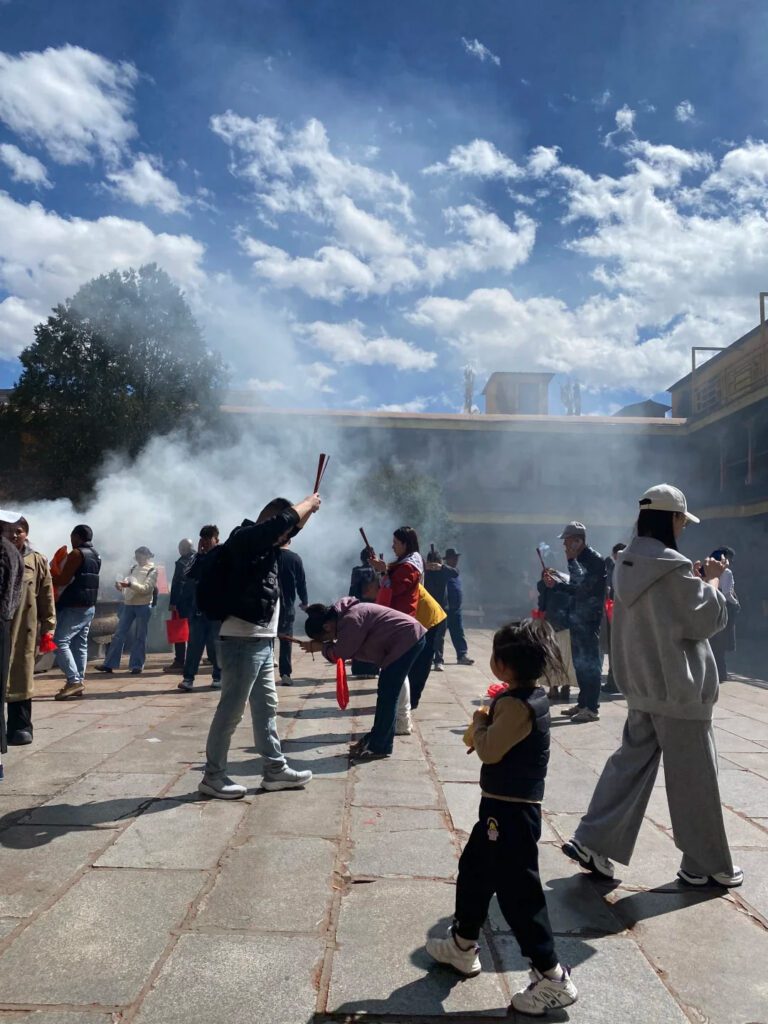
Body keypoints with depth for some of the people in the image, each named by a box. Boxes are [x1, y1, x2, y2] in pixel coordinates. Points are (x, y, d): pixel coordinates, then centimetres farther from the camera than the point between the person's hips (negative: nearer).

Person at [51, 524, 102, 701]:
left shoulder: (77, 553, -13)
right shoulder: (95, 555, 15)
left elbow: (63, 580, -15)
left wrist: (48, 576, 1)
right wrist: (56, 574, 21)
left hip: (74, 607, -9)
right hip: (89, 607, 9)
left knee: (60, 642, -9)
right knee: (80, 644, 11)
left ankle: (73, 681, -16)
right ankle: (79, 681, 10)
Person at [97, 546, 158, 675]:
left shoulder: (152, 570, -4)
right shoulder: (134, 567, 10)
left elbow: (146, 589, -16)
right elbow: (127, 583, 12)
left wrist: (130, 584, -28)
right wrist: (121, 586, -11)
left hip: (143, 606, -5)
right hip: (128, 604, 5)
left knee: (139, 637, 1)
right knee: (119, 634, 4)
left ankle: (137, 666, 7)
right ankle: (109, 664, 8)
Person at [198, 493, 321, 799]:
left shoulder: (263, 545, 15)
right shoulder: (244, 538, -13)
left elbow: (291, 528, 33)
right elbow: (284, 521, -25)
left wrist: (309, 509, 18)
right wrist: (307, 503, -8)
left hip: (261, 641, 10)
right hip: (243, 639, -10)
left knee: (266, 706, 14)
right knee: (231, 709, -1)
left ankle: (275, 770, 23)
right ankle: (213, 775, 11)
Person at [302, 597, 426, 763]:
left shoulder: (350, 619, -22)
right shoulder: (345, 615, 8)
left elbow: (340, 653, -18)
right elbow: (346, 648, 12)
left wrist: (321, 646, -1)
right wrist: (322, 644, -1)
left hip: (407, 639, -10)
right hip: (408, 638, 10)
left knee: (387, 696, -5)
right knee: (386, 694, 16)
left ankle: (379, 747, 2)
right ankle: (377, 738, 27)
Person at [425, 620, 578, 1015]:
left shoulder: (516, 704, -26)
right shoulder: (530, 696, 5)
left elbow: (489, 750, -24)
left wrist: (480, 722, -8)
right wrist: (487, 725, 0)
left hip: (511, 812, -11)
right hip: (504, 807, 11)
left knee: (517, 891, 1)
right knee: (473, 871, 24)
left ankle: (552, 977, 14)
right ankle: (462, 945, 40)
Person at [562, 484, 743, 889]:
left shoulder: (629, 563, 7)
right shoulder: (671, 566, -20)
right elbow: (706, 619, -13)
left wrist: (694, 579, 13)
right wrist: (711, 580, 1)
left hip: (642, 683, 8)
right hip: (677, 687, -8)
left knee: (632, 762, 13)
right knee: (694, 777, 7)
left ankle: (591, 841, 12)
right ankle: (706, 865, 23)